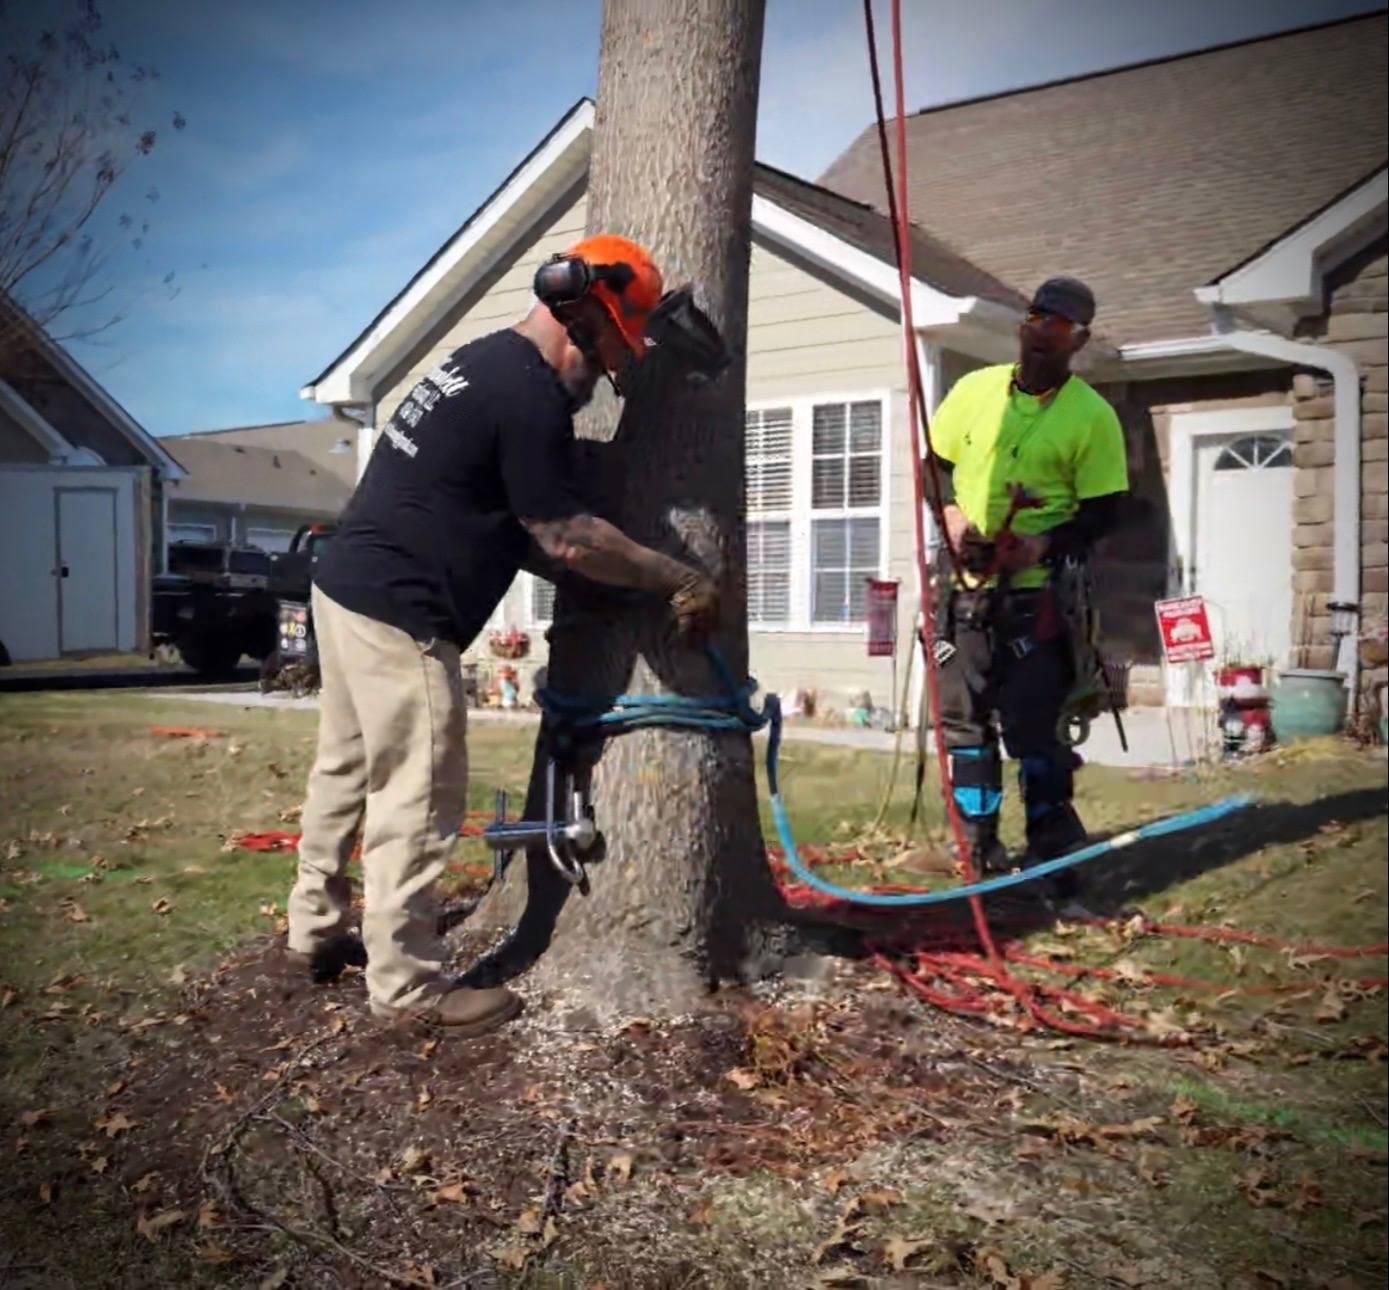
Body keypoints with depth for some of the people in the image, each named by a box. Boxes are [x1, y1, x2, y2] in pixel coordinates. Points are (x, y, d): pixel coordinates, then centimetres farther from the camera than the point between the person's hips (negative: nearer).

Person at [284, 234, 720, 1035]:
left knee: (348, 770, 20)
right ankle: (408, 985, 8)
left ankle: (318, 931, 35)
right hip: (400, 615, -11)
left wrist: (642, 575, 15)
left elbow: (508, 529, 18)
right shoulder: (530, 392, -17)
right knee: (418, 799, -2)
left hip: (348, 590, 11)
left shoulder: (484, 362, 16)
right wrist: (679, 580, -5)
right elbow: (566, 538, -15)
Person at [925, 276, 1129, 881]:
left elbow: (1105, 511, -6)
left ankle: (1053, 863, 8)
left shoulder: (1092, 415, -6)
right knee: (963, 720, 11)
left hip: (1037, 595, -5)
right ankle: (981, 853, 25)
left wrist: (1045, 544, -22)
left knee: (1031, 731, -6)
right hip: (965, 587, 5)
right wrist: (951, 513, -4)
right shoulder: (974, 389, 6)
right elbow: (935, 462, 15)